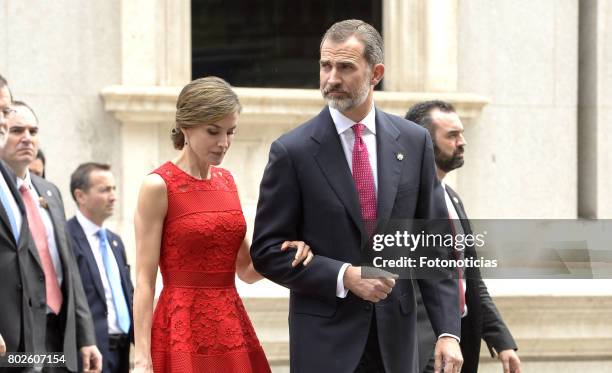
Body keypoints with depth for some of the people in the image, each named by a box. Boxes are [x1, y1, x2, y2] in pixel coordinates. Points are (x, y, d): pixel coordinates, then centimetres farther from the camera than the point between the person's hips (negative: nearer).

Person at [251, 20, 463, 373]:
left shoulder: (414, 142, 4)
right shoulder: (293, 151, -4)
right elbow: (268, 250, -4)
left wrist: (448, 331, -4)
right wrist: (344, 277, -16)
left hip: (396, 336, 3)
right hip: (325, 340, -2)